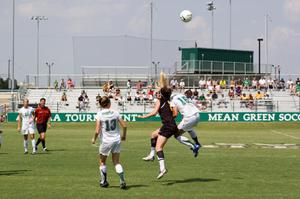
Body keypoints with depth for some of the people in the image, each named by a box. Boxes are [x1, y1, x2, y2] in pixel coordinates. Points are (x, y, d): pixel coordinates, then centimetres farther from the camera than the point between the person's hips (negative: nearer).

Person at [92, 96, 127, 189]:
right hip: (116, 139, 3)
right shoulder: (115, 113, -1)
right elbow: (124, 126, -1)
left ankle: (104, 181, 24)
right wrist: (124, 135, 17)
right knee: (116, 162, 10)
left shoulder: (99, 114, -9)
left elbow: (97, 131, -14)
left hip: (105, 141, -2)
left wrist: (94, 139, 4)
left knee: (102, 161, 18)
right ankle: (122, 180, -5)